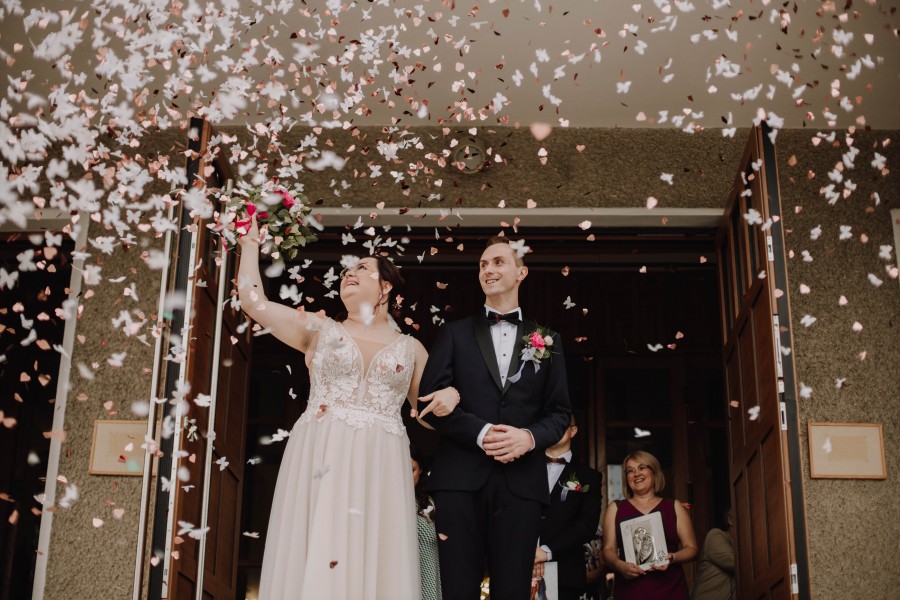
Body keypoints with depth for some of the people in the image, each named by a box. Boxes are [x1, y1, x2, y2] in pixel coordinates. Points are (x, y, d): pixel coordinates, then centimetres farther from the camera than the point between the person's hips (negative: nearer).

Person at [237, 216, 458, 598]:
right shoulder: (319, 330, 14)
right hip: (318, 465, 0)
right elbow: (253, 301, 9)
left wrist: (451, 395, -4)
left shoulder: (411, 349, 16)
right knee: (313, 565, -7)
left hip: (379, 474, 1)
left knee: (374, 569, -5)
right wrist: (250, 243, 17)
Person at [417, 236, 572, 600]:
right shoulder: (455, 333, 14)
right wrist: (480, 432, -12)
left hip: (521, 482, 1)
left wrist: (529, 437, -11)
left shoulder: (547, 341, 17)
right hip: (460, 478, 0)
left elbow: (559, 412, 11)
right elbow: (431, 399, 3)